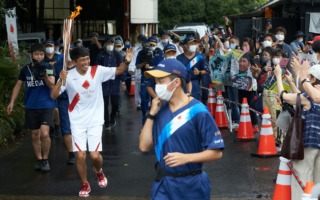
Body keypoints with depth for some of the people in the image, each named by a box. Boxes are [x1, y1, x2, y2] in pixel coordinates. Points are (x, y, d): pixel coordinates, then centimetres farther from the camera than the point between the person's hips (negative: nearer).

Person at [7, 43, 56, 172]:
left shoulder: (48, 67, -4)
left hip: (46, 105, -3)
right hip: (31, 107, 3)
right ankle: (39, 160, 23)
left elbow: (52, 85, -12)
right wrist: (12, 102, 5)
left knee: (44, 133, -17)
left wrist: (44, 74, -29)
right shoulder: (25, 69, 5)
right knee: (35, 135, 9)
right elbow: (18, 85, 12)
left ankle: (45, 159, 1)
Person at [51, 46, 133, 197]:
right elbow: (53, 96, -13)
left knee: (94, 155, -5)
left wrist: (127, 61, -23)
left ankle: (98, 171, 31)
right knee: (80, 155, -3)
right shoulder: (68, 76, -9)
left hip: (95, 120, 0)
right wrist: (61, 80, -30)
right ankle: (85, 184, 19)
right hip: (77, 122, 0)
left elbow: (118, 71, -2)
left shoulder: (98, 71, -7)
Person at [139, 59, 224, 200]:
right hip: (162, 183, 4)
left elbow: (216, 152, -13)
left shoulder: (198, 112, -14)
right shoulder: (160, 109, 2)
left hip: (191, 185, -4)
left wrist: (187, 158, -25)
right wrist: (151, 114, -6)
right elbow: (144, 146, -1)